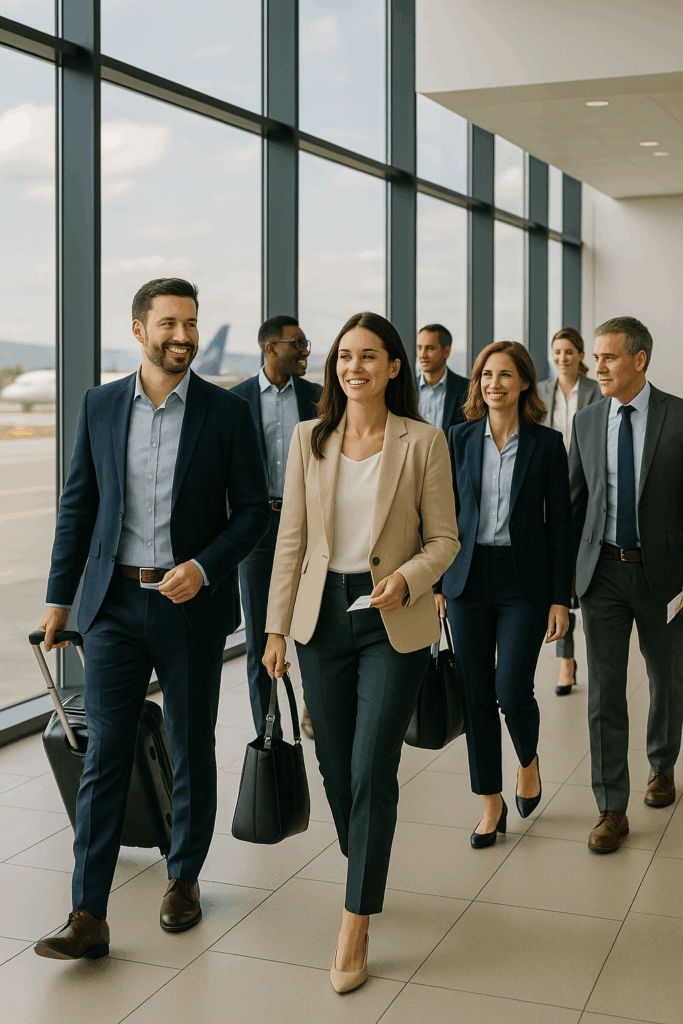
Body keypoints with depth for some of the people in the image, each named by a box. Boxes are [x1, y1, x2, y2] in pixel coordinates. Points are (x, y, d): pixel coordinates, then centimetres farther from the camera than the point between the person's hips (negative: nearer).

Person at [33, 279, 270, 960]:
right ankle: (88, 916, 2)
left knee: (193, 752, 11)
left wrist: (203, 567, -14)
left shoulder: (226, 413, -2)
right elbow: (78, 503, 9)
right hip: (115, 604, 1)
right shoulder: (101, 406, 4)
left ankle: (183, 879, 31)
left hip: (192, 606, -1)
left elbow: (253, 509, 0)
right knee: (104, 755, -2)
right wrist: (59, 595, 8)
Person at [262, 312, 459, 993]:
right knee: (334, 763, 12)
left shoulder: (423, 442, -4)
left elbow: (444, 539, 0)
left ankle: (355, 925, 5)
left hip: (394, 623, -3)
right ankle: (365, 874, 39)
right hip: (322, 618, 3)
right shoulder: (308, 440, 3)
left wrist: (407, 578, -19)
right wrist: (277, 626, 2)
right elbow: (291, 538, 5)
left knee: (372, 770, -6)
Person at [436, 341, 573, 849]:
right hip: (469, 579, 2)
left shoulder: (547, 444, -2)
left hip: (524, 582, -2)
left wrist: (561, 598, -5)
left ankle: (529, 759, 26)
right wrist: (438, 582, 5)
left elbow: (560, 522, -1)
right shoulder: (460, 439, 3)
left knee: (512, 692, -9)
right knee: (476, 694, 5)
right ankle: (493, 803, 20)